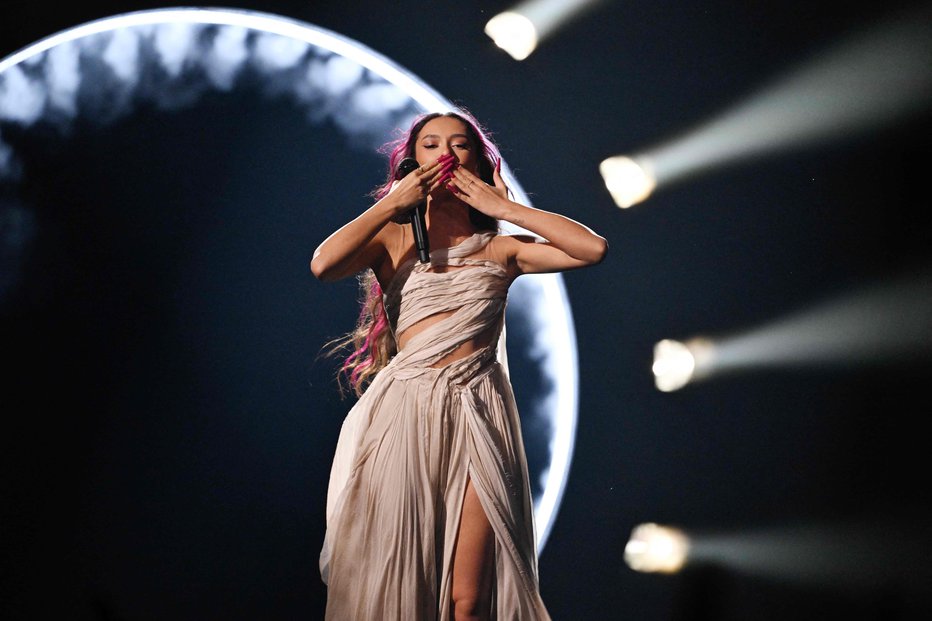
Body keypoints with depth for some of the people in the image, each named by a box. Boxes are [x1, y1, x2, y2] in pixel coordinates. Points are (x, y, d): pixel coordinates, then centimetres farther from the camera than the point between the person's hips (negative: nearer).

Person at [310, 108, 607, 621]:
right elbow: (323, 264, -11)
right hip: (403, 411, 0)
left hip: (478, 415, 1)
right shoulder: (393, 240, 9)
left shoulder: (500, 250, 11)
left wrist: (501, 207, 0)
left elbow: (592, 248, -2)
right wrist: (395, 202, -4)